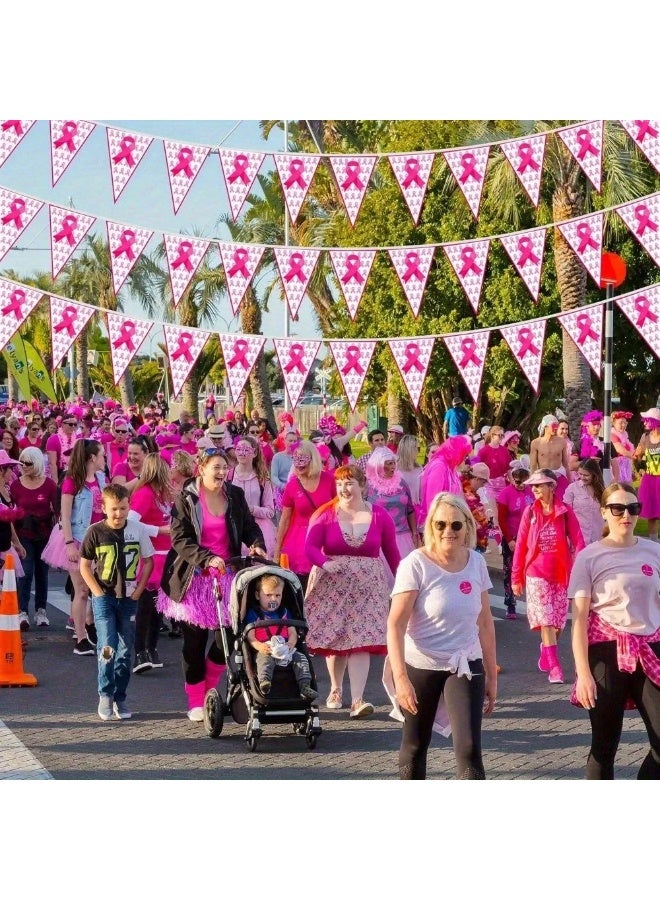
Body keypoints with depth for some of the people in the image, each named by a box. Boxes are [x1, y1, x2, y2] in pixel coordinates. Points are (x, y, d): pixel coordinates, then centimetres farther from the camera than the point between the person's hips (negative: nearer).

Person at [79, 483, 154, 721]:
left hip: (129, 598, 2)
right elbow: (85, 566, 1)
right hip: (104, 597, -2)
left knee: (126, 650, 5)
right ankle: (105, 695, 1)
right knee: (108, 647, -12)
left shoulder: (138, 530, -2)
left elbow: (148, 561, 8)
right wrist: (98, 593, -7)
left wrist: (138, 590, -1)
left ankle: (120, 697, 14)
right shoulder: (95, 532, -6)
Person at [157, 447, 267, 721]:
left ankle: (209, 689, 20)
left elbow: (249, 526, 11)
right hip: (194, 578, -3)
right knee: (195, 642, 2)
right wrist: (207, 559, -24)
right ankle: (196, 702, 13)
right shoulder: (186, 499, -5)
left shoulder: (235, 495, 6)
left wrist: (257, 545, -11)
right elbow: (180, 539, -11)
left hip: (227, 576, 3)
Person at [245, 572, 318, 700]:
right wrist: (259, 646, -22)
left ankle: (305, 686, -32)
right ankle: (264, 681, -60)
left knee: (300, 658, -20)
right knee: (265, 659, -37)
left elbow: (293, 633, 15)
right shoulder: (253, 614, 10)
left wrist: (291, 644, -10)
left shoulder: (284, 612, 22)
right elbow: (250, 636, 0)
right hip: (265, 650, -4)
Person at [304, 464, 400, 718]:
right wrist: (325, 563, -28)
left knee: (361, 640, -9)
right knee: (334, 638, 7)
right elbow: (310, 547, -9)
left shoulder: (379, 516, 1)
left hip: (367, 585, 0)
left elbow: (392, 553, 7)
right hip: (331, 584, 1)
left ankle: (357, 700, -14)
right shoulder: (325, 514, -2)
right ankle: (335, 690, 29)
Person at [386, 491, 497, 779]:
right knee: (415, 747, 12)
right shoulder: (416, 564, -14)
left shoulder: (476, 563, 0)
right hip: (420, 667, -2)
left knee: (469, 749, -11)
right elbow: (395, 624, -18)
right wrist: (400, 678, -26)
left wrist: (492, 675, 11)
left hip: (465, 667, 2)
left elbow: (485, 623, 9)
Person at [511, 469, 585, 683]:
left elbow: (578, 542, -6)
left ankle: (546, 654, 35)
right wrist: (516, 577, 3)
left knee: (558, 621, 9)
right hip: (536, 574, -1)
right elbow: (521, 545, 2)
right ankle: (554, 667, -12)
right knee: (545, 620, -10)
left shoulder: (565, 512, -3)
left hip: (561, 573, 1)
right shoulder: (530, 512, -1)